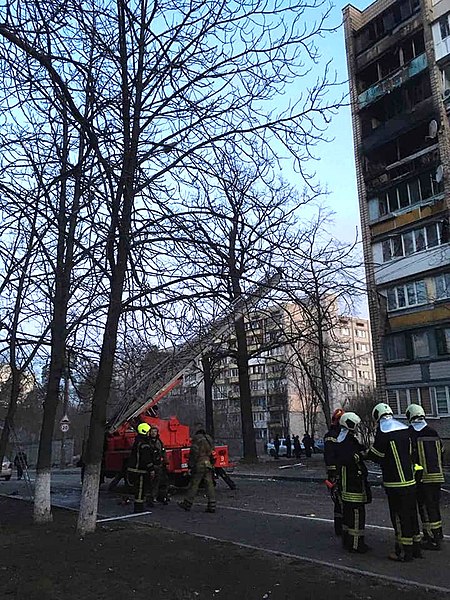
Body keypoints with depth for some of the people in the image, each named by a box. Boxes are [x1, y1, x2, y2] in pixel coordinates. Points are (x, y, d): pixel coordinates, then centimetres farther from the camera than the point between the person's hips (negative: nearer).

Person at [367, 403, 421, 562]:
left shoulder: (383, 431, -13)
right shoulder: (405, 428, 8)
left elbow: (376, 455, -9)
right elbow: (411, 453, 14)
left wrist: (367, 454, 10)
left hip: (395, 483, -7)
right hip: (410, 480, 7)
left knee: (399, 516, 1)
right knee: (411, 513, 16)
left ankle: (404, 552, 7)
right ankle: (415, 547, 26)